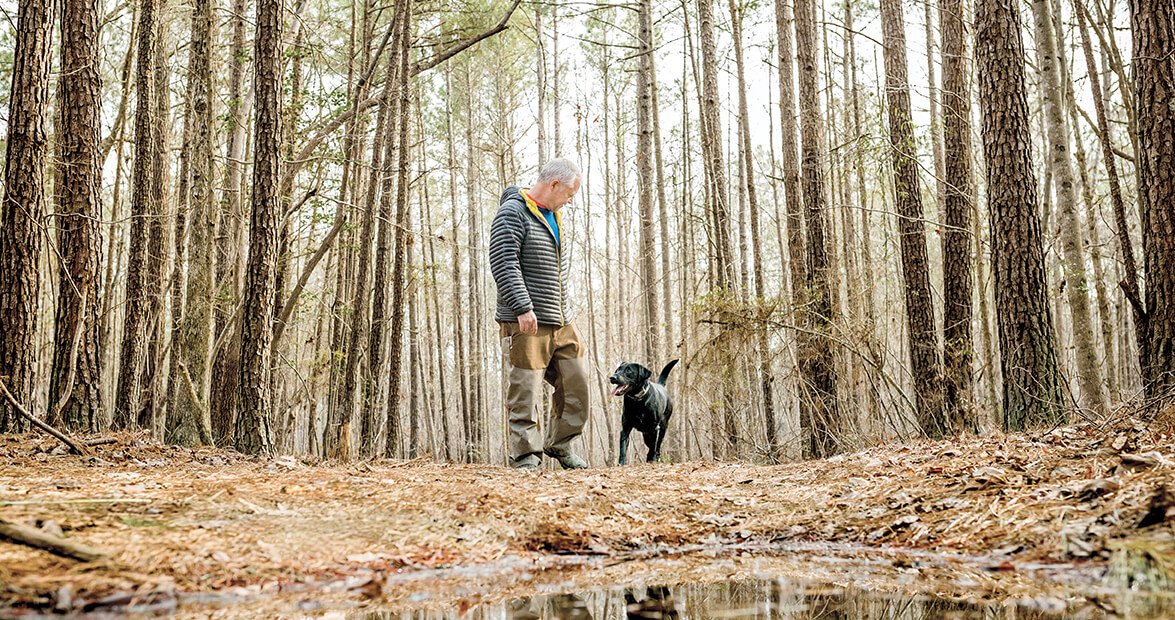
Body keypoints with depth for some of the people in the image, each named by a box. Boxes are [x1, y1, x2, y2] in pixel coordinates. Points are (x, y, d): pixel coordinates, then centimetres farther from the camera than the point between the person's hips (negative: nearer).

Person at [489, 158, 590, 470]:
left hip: (562, 324, 8)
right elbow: (504, 264, -18)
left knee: (577, 385, 6)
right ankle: (525, 455, 7)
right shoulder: (513, 213, -8)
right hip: (526, 326, -8)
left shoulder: (555, 219, 20)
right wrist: (523, 307, -24)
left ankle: (560, 444, 23)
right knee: (525, 392, -4)